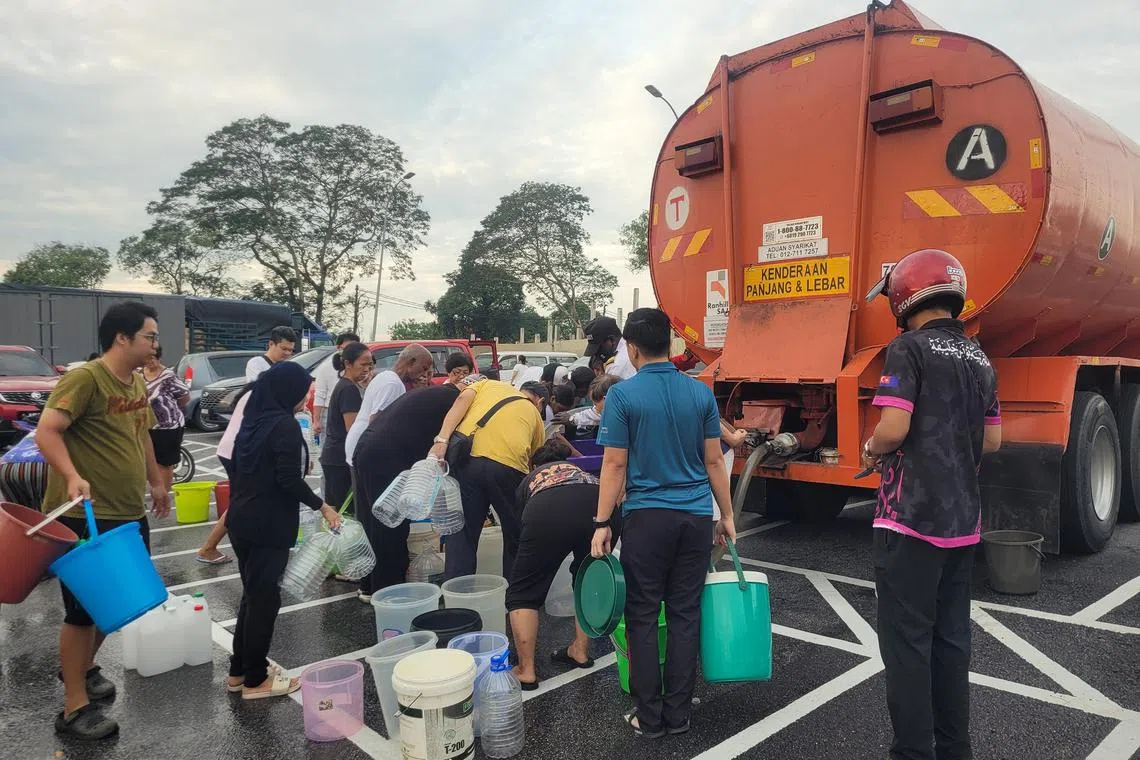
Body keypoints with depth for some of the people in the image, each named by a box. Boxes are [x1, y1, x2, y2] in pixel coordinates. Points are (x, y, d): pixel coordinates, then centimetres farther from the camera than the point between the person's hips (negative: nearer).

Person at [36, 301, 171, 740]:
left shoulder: (138, 383, 11)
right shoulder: (85, 378, -16)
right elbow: (47, 431, -23)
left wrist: (156, 482, 27)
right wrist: (72, 477, -37)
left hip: (130, 515, 8)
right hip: (84, 516, -8)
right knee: (84, 610, 0)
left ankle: (83, 667, 41)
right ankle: (74, 709, 13)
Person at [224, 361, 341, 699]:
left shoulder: (253, 420, 10)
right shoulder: (286, 425, -16)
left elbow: (238, 469, 16)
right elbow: (289, 479, -22)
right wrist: (322, 506, -12)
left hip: (241, 520, 9)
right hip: (268, 527, -9)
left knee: (252, 594, 18)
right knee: (265, 598, 2)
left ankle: (239, 670, 28)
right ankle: (255, 679, 12)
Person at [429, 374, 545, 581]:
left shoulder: (484, 384, 30)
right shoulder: (533, 411, 30)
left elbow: (463, 398, 7)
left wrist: (442, 440, -4)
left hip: (468, 457, 0)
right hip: (510, 465, 0)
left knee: (461, 535, 12)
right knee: (516, 539, 19)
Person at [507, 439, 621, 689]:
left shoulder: (529, 481, 40)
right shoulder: (581, 470, 44)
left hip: (549, 512, -3)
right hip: (602, 506, 3)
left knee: (522, 593, 15)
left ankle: (526, 672, 13)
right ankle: (580, 652, 35)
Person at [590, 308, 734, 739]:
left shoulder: (623, 395, -8)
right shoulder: (701, 393, 3)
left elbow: (615, 465, -8)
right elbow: (714, 461, 5)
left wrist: (602, 523, -1)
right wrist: (726, 516, 14)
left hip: (647, 517, -3)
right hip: (696, 517, 4)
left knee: (643, 617, 7)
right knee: (685, 615, 10)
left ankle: (649, 717, 14)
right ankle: (678, 714, 19)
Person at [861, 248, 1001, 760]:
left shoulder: (909, 348, -11)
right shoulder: (979, 359, 12)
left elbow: (894, 429, -20)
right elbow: (991, 440, 16)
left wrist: (871, 450, 0)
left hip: (912, 518, -7)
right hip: (963, 520, 8)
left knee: (907, 641, 1)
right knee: (951, 636, 16)